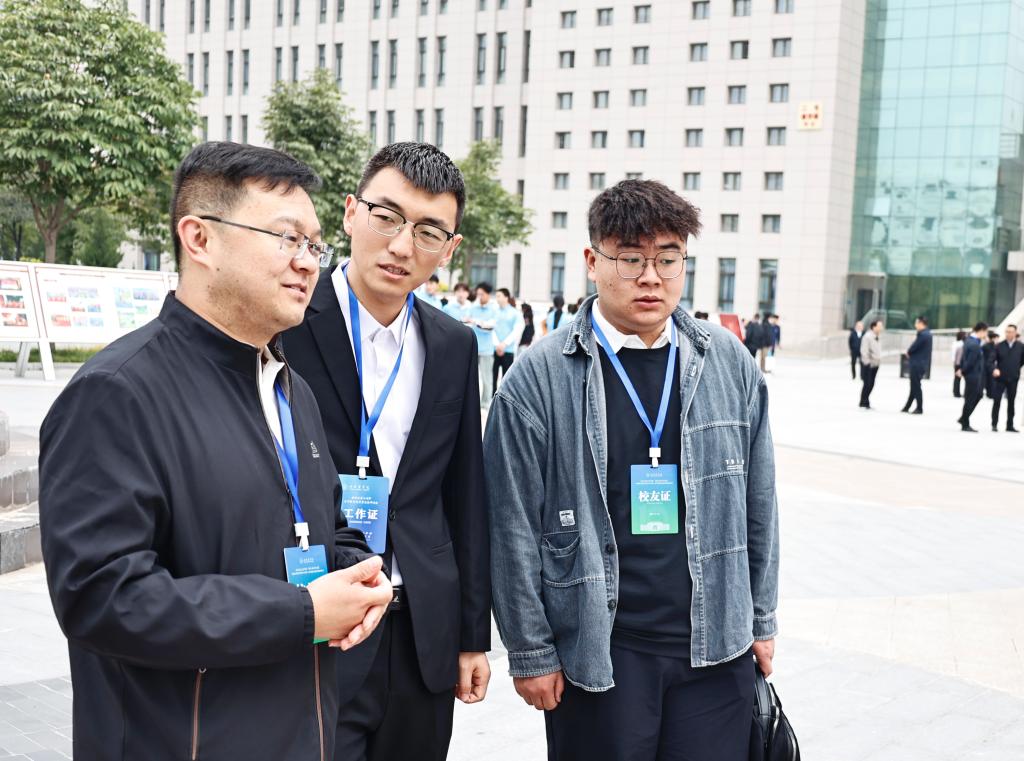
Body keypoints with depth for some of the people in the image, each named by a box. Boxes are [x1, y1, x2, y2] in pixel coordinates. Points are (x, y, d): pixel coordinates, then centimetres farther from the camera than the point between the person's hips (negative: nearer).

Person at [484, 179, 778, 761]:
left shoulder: (731, 363, 4)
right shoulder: (540, 379, -7)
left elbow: (758, 502, 10)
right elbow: (516, 528, -5)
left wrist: (762, 620, 10)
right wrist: (530, 652, -4)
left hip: (716, 647, 3)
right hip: (599, 654, -3)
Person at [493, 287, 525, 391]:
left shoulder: (515, 313, 4)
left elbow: (517, 331, -3)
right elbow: (492, 329, 3)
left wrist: (504, 343, -14)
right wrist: (497, 344, -11)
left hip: (508, 350, -2)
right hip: (494, 349, 2)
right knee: (492, 377, -1)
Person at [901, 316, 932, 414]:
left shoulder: (922, 334, -19)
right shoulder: (927, 333, 13)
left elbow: (914, 347, -19)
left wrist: (908, 352, 1)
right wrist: (909, 353, 2)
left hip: (917, 365, -10)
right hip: (922, 364, 10)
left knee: (916, 386, -2)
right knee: (914, 386, 14)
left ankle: (919, 408, 3)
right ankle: (907, 407, 21)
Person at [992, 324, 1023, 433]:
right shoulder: (999, 346, -3)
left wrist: (1016, 368, 8)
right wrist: (994, 369, -23)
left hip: (1013, 379, 1)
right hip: (1000, 378, -1)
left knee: (1011, 402, 8)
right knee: (996, 400, -6)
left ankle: (1010, 425, 14)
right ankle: (994, 424, 1)